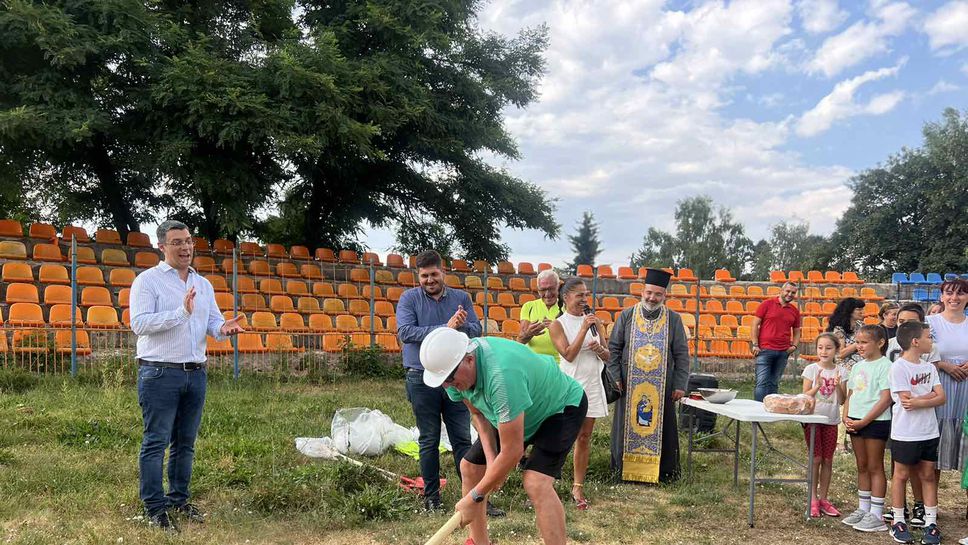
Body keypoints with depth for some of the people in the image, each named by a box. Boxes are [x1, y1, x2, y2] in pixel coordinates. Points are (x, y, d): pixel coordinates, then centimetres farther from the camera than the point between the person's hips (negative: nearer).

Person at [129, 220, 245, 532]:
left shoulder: (203, 285, 15)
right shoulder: (148, 281, -5)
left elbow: (213, 322, 11)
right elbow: (139, 323, -16)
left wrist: (224, 328, -12)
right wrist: (181, 313, -25)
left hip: (196, 374, 6)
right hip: (159, 374, -6)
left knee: (185, 443, 13)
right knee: (156, 443, -2)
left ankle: (178, 500, 25)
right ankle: (155, 509, 6)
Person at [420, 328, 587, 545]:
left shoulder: (501, 375, -43)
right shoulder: (455, 368, -17)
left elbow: (512, 452, -37)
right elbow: (479, 414, 1)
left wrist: (475, 497, -27)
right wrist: (491, 460, -12)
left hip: (562, 405, -8)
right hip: (519, 413, 8)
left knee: (536, 483, -27)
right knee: (470, 466, 7)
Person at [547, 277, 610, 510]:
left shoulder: (595, 321, 9)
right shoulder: (558, 324, -4)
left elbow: (607, 357, 10)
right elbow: (568, 355, -14)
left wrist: (599, 348, -12)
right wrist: (584, 329, -17)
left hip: (592, 385, 4)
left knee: (584, 438, 7)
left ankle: (578, 487, 14)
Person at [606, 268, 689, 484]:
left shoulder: (673, 320, 2)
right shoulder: (626, 316, 2)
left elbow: (682, 354, 3)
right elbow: (613, 348, 4)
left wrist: (680, 385, -2)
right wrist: (615, 377, -3)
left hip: (662, 388, 0)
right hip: (630, 386, 0)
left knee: (660, 428, 5)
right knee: (628, 427, 6)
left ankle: (663, 471, 18)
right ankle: (625, 470, 19)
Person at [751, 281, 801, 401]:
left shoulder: (795, 311, 12)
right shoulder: (767, 304, 0)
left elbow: (796, 331, 22)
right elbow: (755, 324, -1)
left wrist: (794, 345, 4)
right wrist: (755, 345, -7)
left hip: (783, 352, 4)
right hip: (765, 350, -4)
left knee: (774, 384, 9)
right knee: (762, 383, -9)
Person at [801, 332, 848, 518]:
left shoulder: (840, 372, 1)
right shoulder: (811, 369, -5)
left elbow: (842, 400, -1)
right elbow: (805, 397, -7)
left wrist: (838, 386, -18)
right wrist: (817, 386, -22)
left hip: (831, 421, 2)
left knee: (828, 460, 7)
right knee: (816, 458, -2)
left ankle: (823, 498, 17)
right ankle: (813, 499, 8)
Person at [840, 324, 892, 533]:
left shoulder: (884, 366, -11)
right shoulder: (857, 366, 13)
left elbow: (885, 399, -17)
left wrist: (864, 421, -18)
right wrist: (846, 417, 1)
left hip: (876, 421, -7)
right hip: (855, 422, 7)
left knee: (875, 467, 0)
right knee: (862, 467, 14)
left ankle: (876, 515, 7)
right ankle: (863, 508, 24)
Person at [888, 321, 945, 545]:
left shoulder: (929, 367, 7)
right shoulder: (899, 367, -13)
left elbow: (941, 398, -1)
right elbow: (906, 401, -18)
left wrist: (918, 402, -16)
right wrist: (930, 395, -7)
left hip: (929, 432, 6)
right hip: (905, 432, -6)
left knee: (928, 475, 10)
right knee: (901, 474, 6)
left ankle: (931, 522, 19)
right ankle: (898, 521, 16)